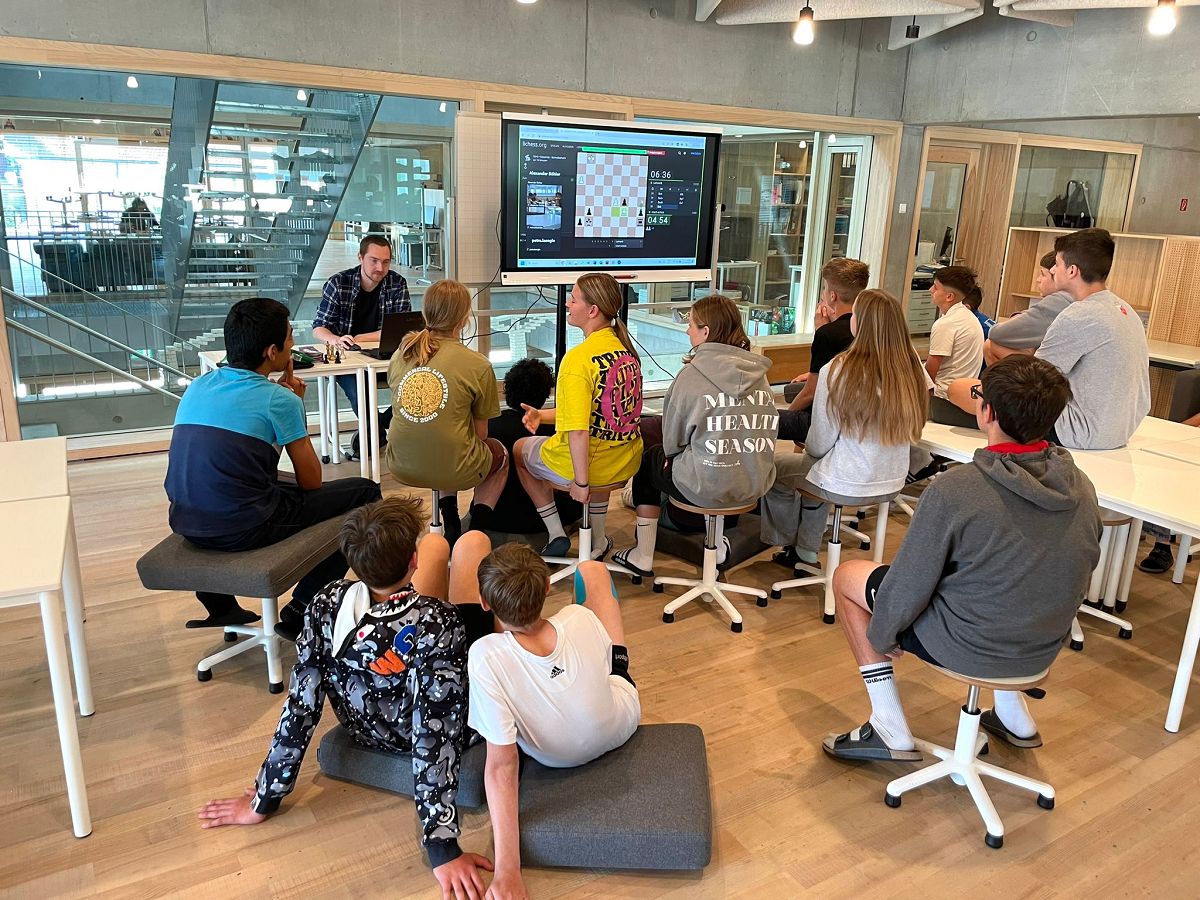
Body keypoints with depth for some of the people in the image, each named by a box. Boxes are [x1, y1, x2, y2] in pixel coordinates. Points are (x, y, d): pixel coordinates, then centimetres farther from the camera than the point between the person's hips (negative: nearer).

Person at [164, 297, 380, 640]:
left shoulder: (198, 386, 8)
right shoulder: (279, 400, -10)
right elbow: (311, 482, -1)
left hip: (186, 524, 7)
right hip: (242, 530, -7)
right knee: (364, 491, 5)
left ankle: (218, 603, 33)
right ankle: (300, 613, 8)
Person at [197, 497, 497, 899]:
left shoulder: (327, 605, -26)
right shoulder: (439, 624, -39)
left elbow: (301, 705, -20)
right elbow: (435, 738, -38)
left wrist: (263, 801, -7)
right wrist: (442, 847, -31)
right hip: (438, 721, -3)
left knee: (437, 544, 15)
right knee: (473, 542, 5)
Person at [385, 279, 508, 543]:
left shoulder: (401, 355, 3)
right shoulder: (478, 365, -11)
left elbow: (410, 417, 13)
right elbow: (480, 433, -4)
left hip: (401, 468, 5)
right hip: (453, 471, -4)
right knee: (499, 453, 29)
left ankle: (450, 524, 26)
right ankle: (477, 529, 15)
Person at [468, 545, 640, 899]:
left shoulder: (486, 658, -41)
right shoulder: (580, 619, -32)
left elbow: (501, 766, -37)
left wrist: (507, 870, -33)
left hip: (556, 759, -1)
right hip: (620, 727, 1)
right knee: (591, 569, 12)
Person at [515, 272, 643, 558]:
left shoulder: (578, 358, -23)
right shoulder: (625, 348, 1)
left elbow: (578, 430, -28)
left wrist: (580, 481, -18)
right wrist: (543, 415, 8)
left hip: (587, 463, -6)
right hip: (626, 463, 7)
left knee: (521, 449, 23)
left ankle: (556, 534, 25)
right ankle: (598, 540, 42)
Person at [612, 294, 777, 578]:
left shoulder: (691, 374, -15)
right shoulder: (759, 373, 0)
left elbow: (672, 441, -6)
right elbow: (767, 431, 9)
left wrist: (673, 453, 18)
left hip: (706, 489, -5)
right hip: (755, 486, 6)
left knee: (649, 460, 23)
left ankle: (643, 556, 26)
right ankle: (717, 545, 38)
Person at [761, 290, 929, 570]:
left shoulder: (839, 370, -22)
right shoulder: (911, 367, -9)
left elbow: (819, 444, -14)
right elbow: (911, 429, 6)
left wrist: (808, 449, 11)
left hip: (847, 486, -6)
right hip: (892, 483, 6)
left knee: (773, 466, 20)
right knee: (817, 466, 32)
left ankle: (791, 543, 41)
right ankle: (806, 552, 39)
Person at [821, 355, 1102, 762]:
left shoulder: (953, 490, -28)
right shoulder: (1082, 488, -9)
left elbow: (908, 584, -20)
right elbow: (1079, 573, 6)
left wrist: (881, 636, 0)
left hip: (965, 647, -6)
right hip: (1044, 650, 6)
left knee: (847, 576, 12)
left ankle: (891, 730, 15)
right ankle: (1013, 714, 39)